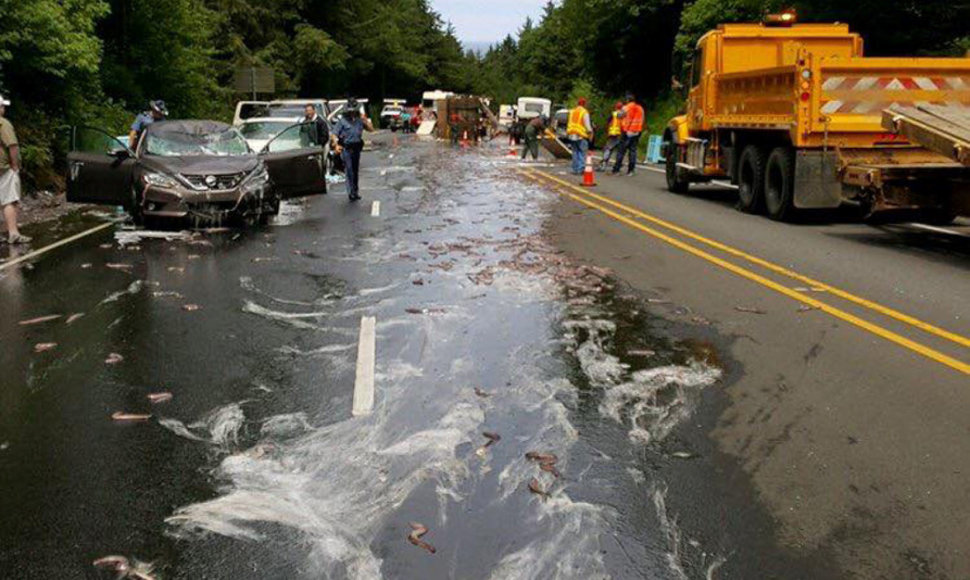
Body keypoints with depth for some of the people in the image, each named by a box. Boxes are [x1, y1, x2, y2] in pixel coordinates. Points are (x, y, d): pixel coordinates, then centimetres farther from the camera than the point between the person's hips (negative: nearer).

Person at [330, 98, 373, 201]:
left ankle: (355, 192, 23)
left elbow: (371, 129, 6)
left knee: (356, 170, 13)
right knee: (349, 170, -11)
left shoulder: (360, 119, 6)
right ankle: (351, 192, -10)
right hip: (346, 149, -5)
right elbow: (334, 134, -9)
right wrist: (336, 145, -24)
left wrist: (365, 120, -8)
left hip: (357, 148, 5)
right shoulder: (342, 121, -5)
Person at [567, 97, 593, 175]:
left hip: (572, 135, 6)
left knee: (575, 153, 11)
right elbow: (587, 125, -9)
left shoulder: (572, 112, 11)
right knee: (582, 153, -3)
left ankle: (575, 169, 10)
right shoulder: (584, 112, -8)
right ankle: (580, 169, -11)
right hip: (581, 136, -6)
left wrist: (567, 133, 20)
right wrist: (590, 133, 0)